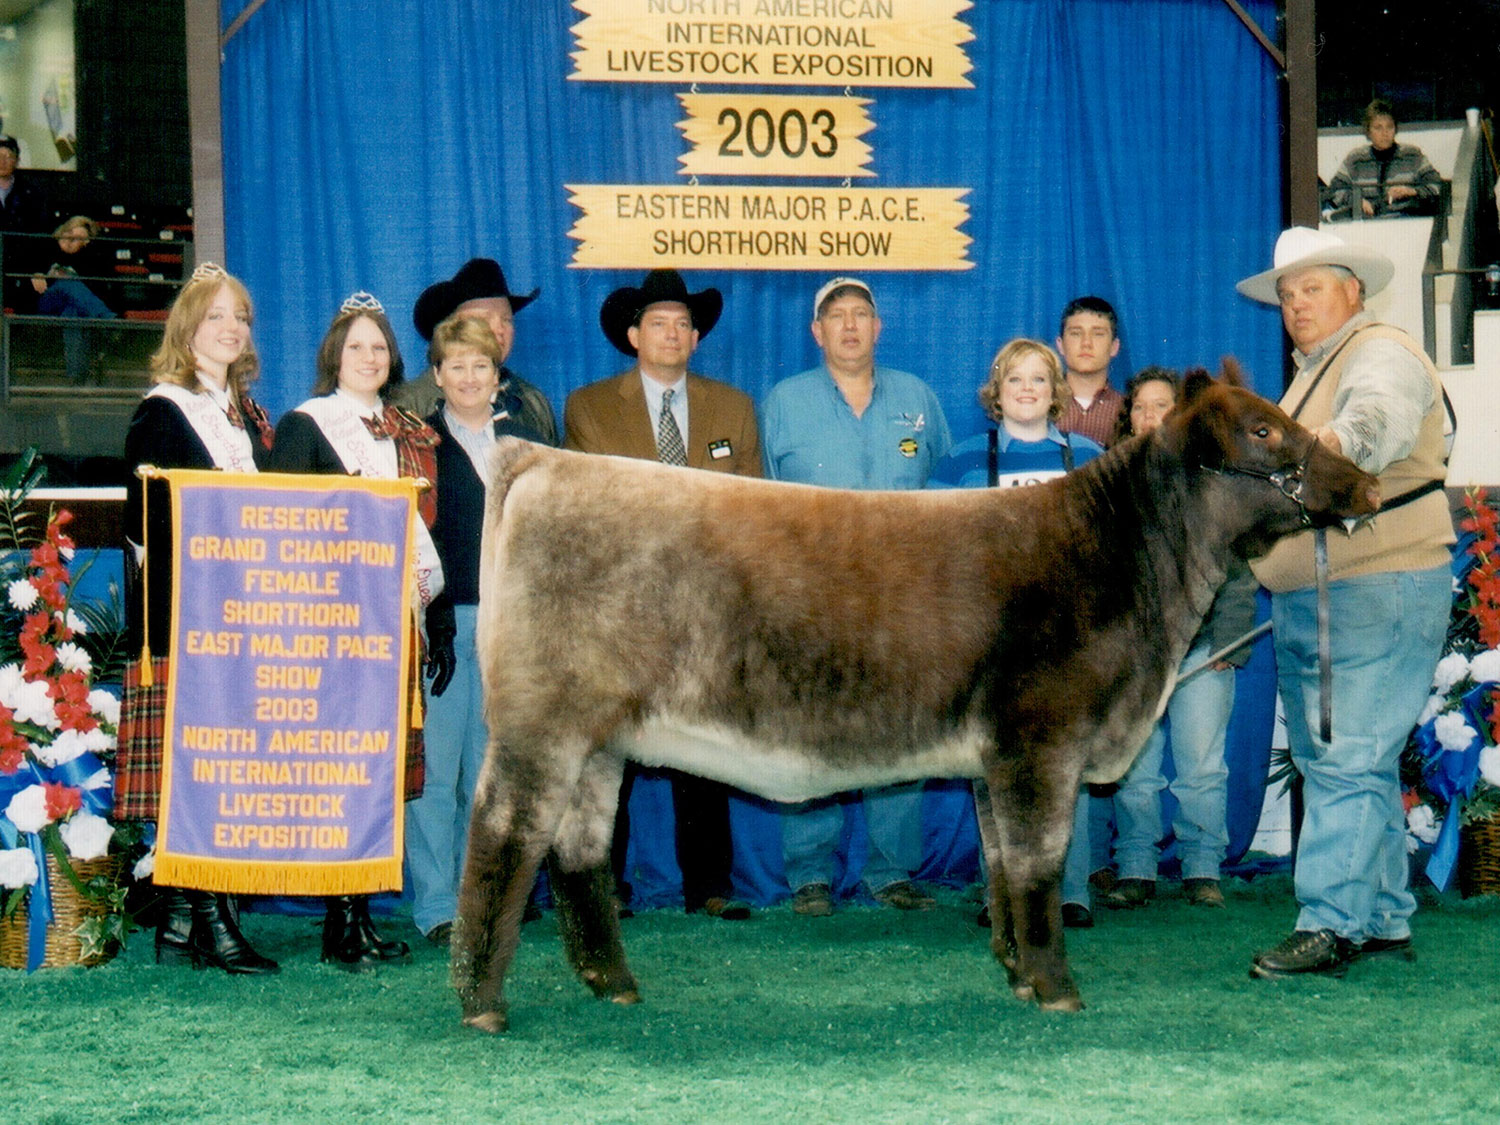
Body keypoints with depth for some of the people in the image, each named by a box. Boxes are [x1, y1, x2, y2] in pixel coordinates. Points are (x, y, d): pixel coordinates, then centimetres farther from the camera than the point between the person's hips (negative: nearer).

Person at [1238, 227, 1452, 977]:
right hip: (1306, 602, 10)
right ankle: (1383, 919, 18)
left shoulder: (1381, 354, -9)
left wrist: (1340, 439, -51)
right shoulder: (1312, 373, 22)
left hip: (1376, 592, -10)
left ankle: (1331, 924, -14)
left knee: (1346, 761, -13)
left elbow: (1382, 418, -33)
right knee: (1339, 765, 12)